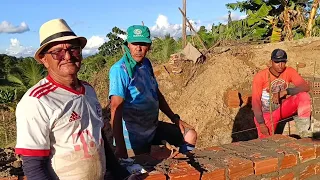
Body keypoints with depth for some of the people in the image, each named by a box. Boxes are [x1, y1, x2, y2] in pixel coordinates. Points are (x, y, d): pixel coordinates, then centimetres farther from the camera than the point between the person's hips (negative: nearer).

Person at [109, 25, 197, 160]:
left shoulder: (146, 64, 3)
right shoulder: (120, 70, -23)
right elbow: (116, 108, -31)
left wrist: (175, 118, 15)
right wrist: (120, 148, -36)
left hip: (153, 127, 8)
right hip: (135, 136, -8)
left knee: (190, 135, 14)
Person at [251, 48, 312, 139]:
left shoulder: (289, 71, -8)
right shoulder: (260, 76, -19)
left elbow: (306, 87, -20)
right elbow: (255, 101, -20)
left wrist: (284, 92, -33)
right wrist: (261, 124, -27)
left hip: (282, 108, 3)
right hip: (265, 114, -3)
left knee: (303, 95, -20)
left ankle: (303, 128, -14)